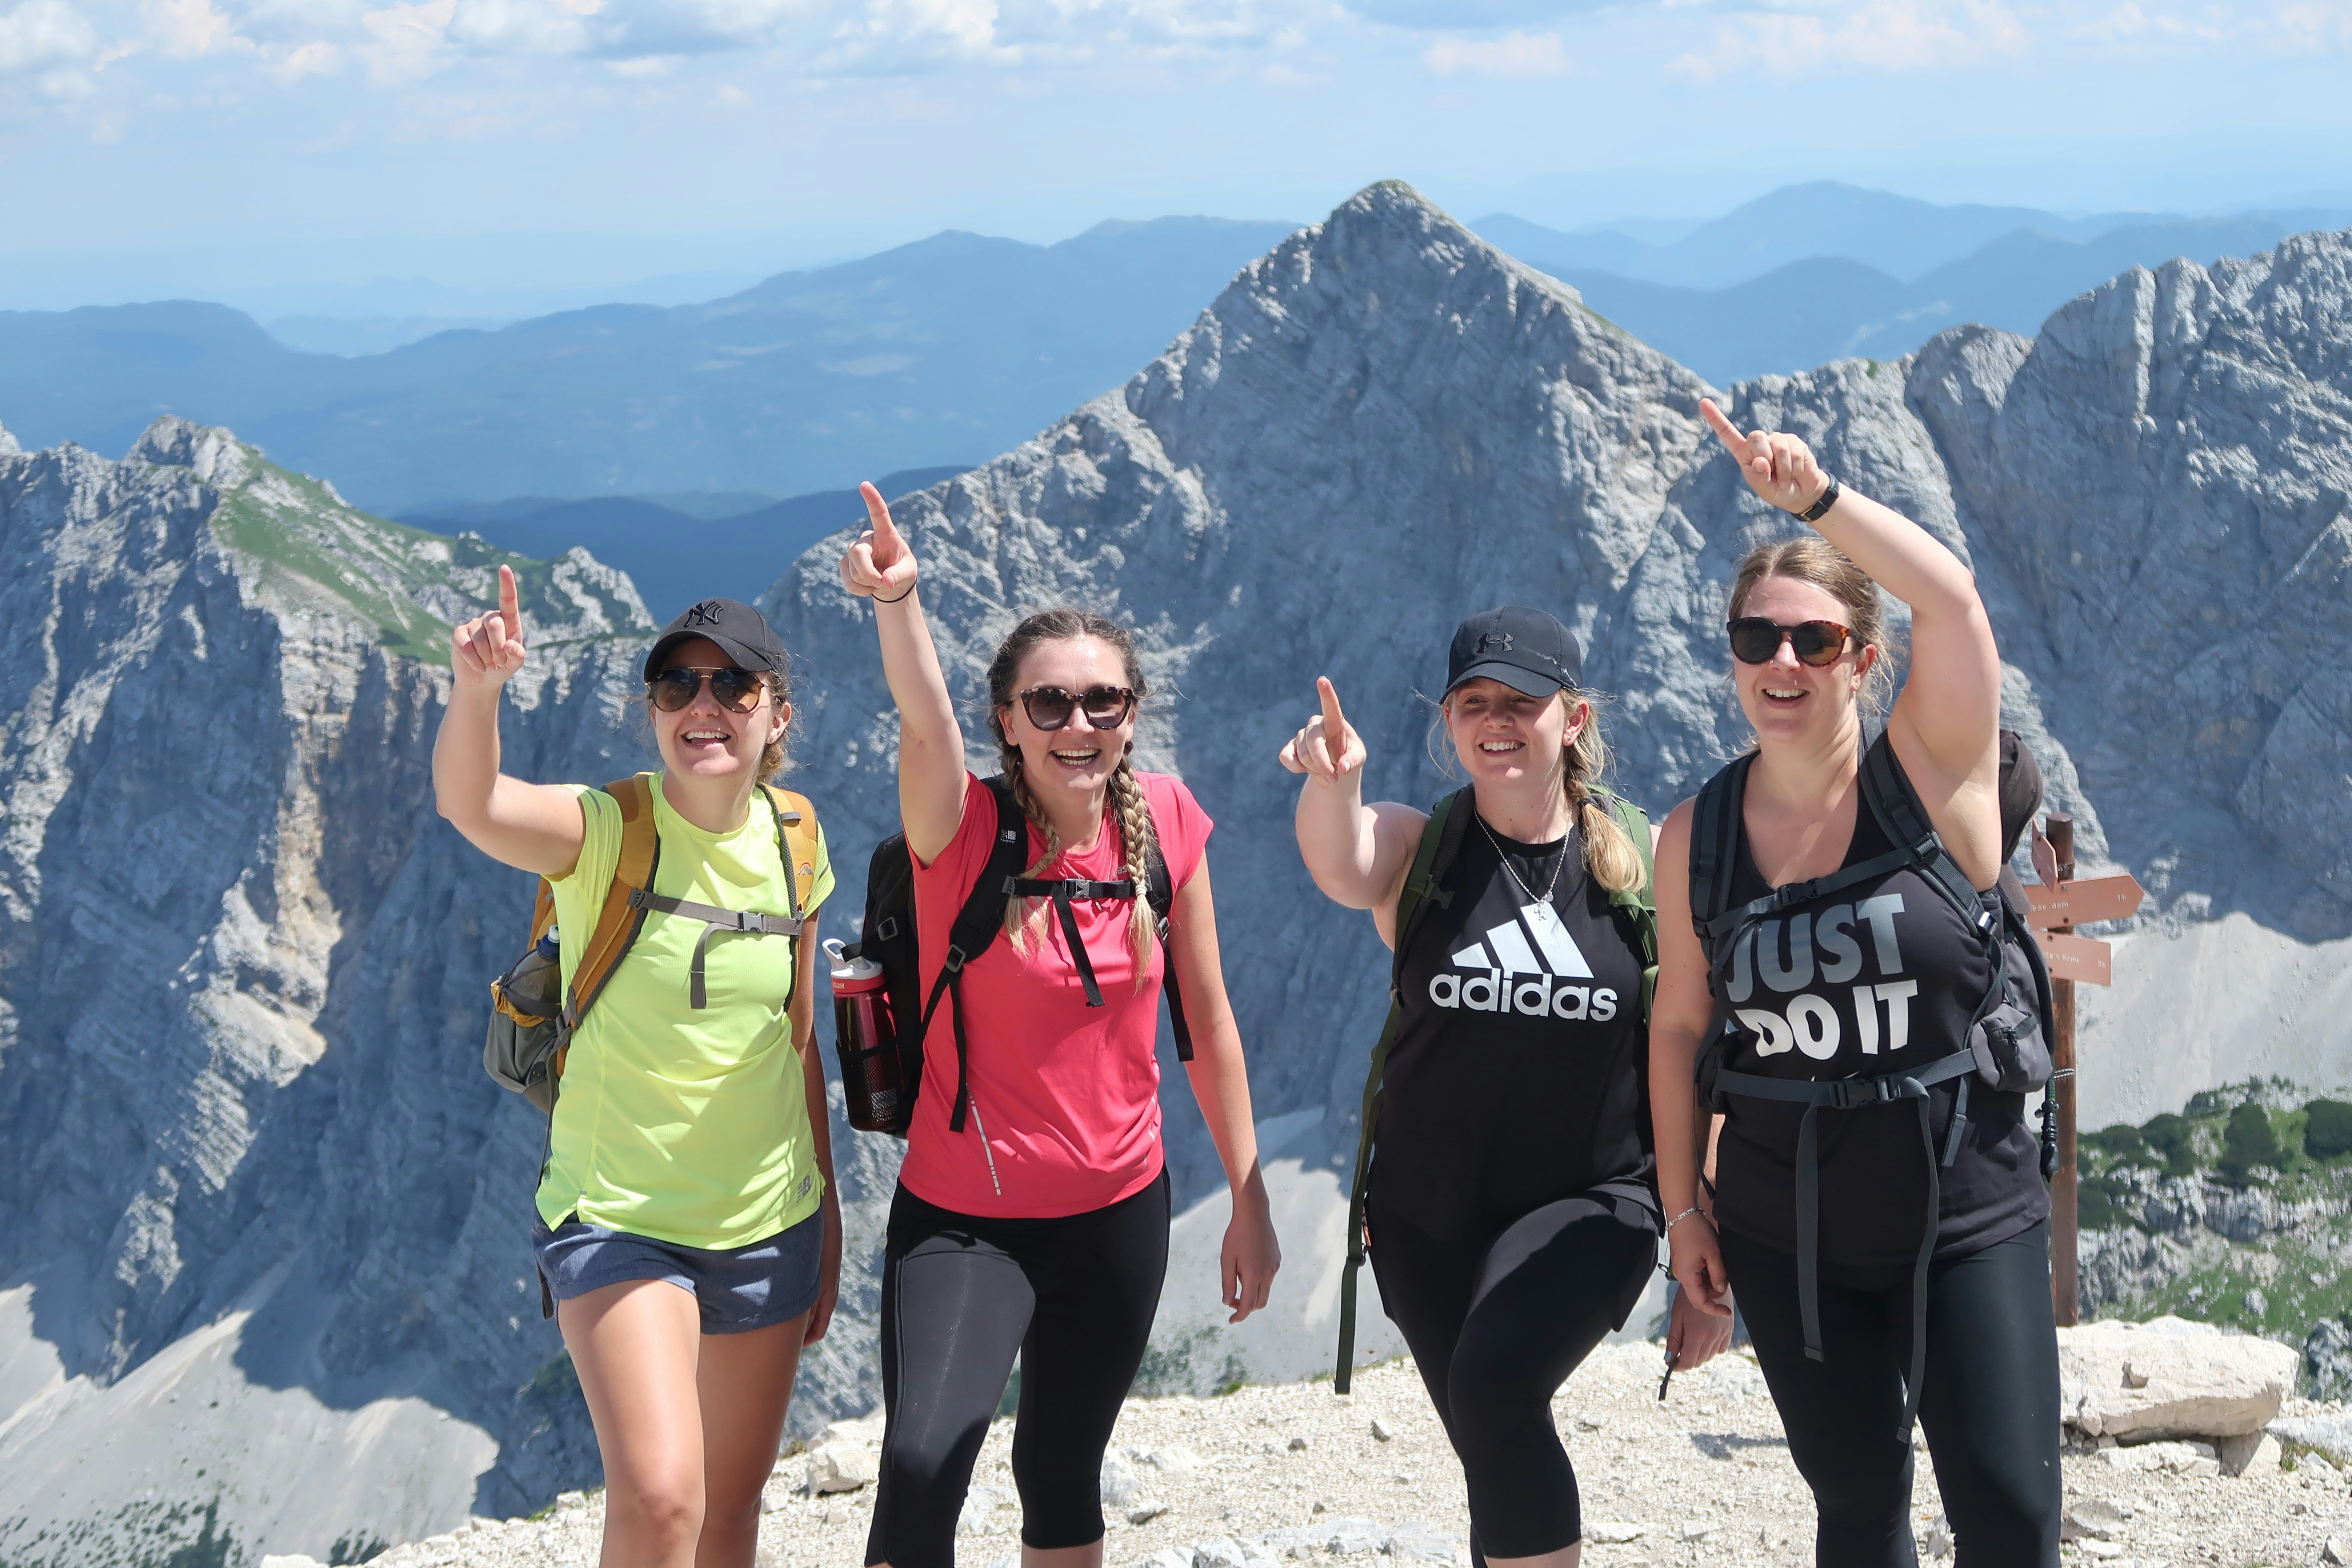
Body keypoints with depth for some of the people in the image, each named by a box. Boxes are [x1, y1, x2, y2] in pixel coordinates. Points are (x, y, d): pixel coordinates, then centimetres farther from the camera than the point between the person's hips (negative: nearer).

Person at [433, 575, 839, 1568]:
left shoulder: (792, 853, 1)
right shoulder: (604, 835, -13)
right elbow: (469, 805, -35)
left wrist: (827, 1216, 14)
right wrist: (476, 688, -54)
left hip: (768, 1227, 5)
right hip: (620, 1219, -5)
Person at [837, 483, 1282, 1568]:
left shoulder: (1166, 823, -4)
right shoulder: (963, 828, -13)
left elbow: (1207, 1021, 3)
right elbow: (924, 724, -35)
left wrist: (1249, 1203, 6)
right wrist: (896, 600, -55)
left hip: (1116, 1214, 3)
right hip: (963, 1219, -3)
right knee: (922, 1464, -23)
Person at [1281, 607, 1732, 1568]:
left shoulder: (1644, 864, -3)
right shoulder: (1415, 849, -2)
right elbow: (1344, 871, -27)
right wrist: (1332, 784, -51)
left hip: (1593, 1201, -3)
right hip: (1430, 1216, 3)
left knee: (1496, 1382, -29)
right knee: (1499, 1465, 11)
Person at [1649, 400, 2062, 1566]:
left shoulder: (1929, 773, -8)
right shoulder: (1697, 835, 0)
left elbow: (1950, 595, -25)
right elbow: (1679, 1025, 7)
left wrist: (1815, 497, -37)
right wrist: (1684, 1207, 7)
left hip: (1967, 1219, -2)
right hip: (1788, 1239, 2)